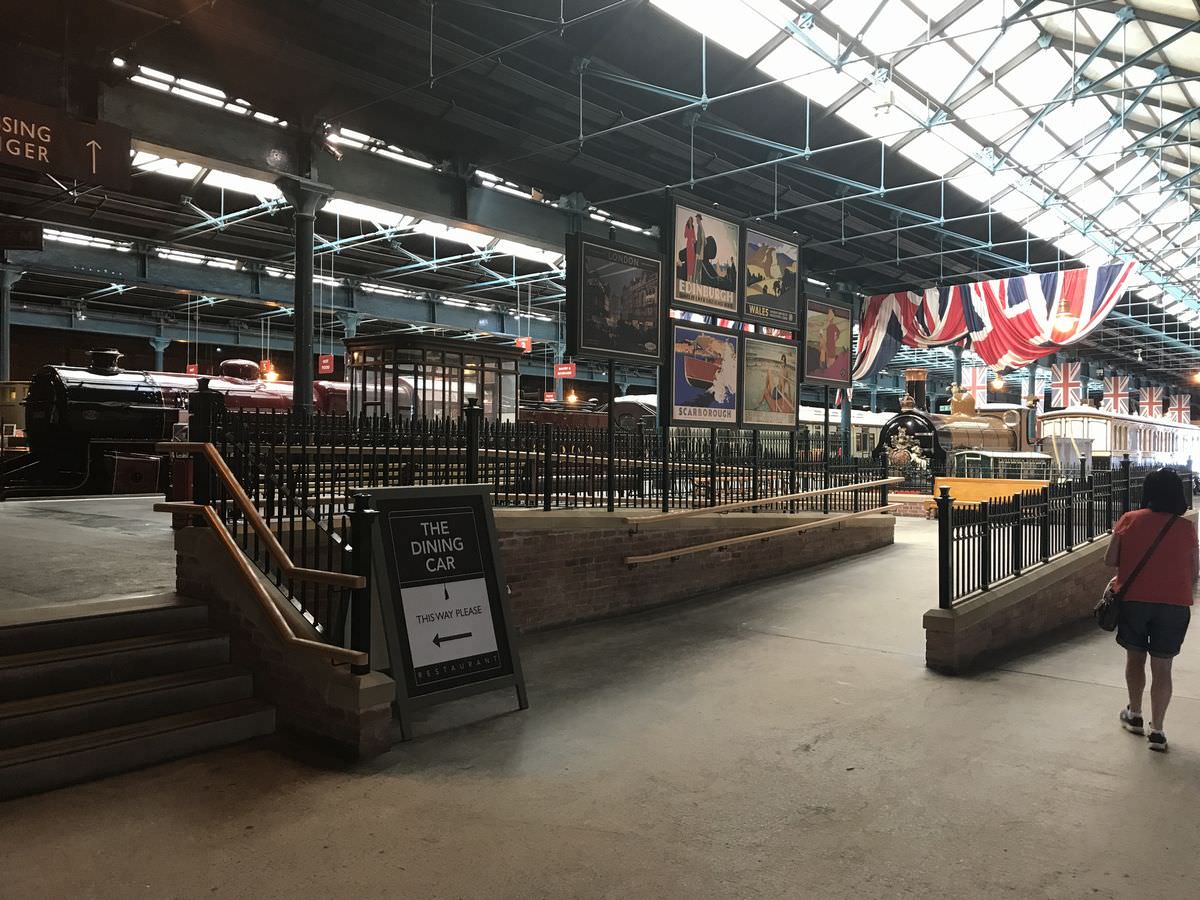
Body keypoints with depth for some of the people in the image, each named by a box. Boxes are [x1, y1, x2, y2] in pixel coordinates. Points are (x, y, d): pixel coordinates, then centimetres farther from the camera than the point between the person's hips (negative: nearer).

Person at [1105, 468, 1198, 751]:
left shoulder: (1129, 520, -7)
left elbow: (1110, 560, -5)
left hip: (1133, 599, 0)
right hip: (1174, 603, 0)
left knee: (1135, 656, 19)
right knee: (1162, 666, 6)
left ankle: (1134, 715, 32)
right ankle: (1156, 730, 7)